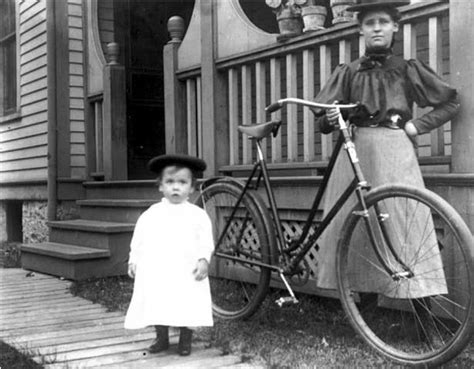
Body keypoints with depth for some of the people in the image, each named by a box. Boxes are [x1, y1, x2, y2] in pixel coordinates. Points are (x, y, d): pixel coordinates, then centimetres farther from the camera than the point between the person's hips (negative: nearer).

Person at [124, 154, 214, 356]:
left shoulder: (198, 215, 0)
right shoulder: (151, 214, 6)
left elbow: (205, 241, -2)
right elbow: (138, 239, 10)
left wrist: (203, 260, -15)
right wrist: (133, 260, 5)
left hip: (187, 273, -2)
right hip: (157, 273, 2)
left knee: (188, 308, 1)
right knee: (157, 307, 9)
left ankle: (185, 340, 21)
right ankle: (161, 338, 28)